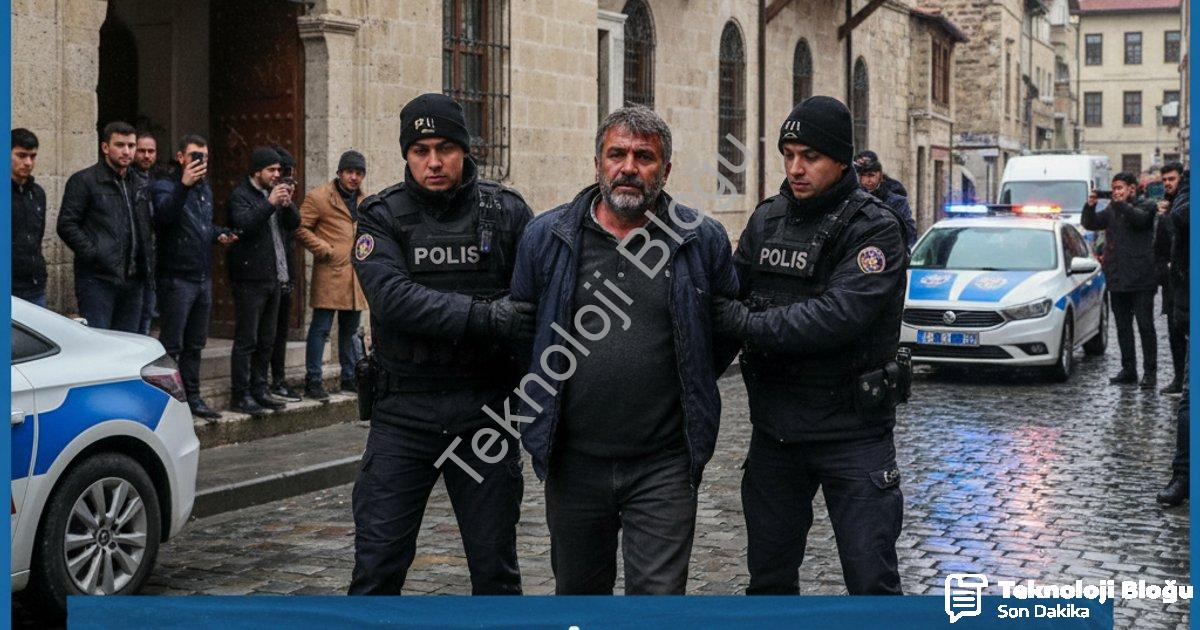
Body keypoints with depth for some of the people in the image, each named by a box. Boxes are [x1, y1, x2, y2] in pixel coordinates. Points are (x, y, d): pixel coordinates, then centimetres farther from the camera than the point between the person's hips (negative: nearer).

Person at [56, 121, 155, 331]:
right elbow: (67, 225, -9)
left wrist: (148, 264, 12)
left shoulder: (137, 184, 19)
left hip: (132, 282, 7)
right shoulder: (84, 181, -2)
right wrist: (93, 253, -18)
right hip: (97, 280, -7)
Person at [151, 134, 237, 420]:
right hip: (177, 278, -8)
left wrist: (220, 234, 10)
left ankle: (192, 397, 22)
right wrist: (183, 185, -42)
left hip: (203, 277, 8)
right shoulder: (164, 187, -9)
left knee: (195, 344, 14)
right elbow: (164, 215, -31)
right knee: (171, 345, -6)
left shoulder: (205, 190, 17)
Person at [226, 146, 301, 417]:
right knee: (246, 341, -5)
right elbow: (243, 224, -23)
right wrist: (270, 204, -26)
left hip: (274, 277, 8)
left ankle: (259, 390, 21)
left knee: (266, 341, 13)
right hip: (250, 279, -8)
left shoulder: (273, 194, 17)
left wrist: (287, 204, -7)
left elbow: (294, 224, 12)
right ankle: (241, 396, -2)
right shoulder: (240, 196, -7)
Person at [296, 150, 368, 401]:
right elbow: (301, 228, -8)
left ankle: (350, 378, 24)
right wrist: (324, 250, -14)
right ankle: (312, 381, -2)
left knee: (350, 330, 15)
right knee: (321, 328, -7)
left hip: (356, 275, 7)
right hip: (329, 274, -7)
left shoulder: (364, 201, 18)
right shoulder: (318, 197, -5)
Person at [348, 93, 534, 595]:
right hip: (403, 415, -1)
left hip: (485, 412, 1)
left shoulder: (506, 212, 2)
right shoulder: (383, 216, -1)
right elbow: (393, 299, -17)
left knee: (496, 571, 11)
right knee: (377, 567, 2)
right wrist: (485, 316, -27)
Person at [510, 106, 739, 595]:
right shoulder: (547, 236, 1)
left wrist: (687, 387, 10)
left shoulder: (702, 240, -1)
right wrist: (546, 392, 11)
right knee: (578, 592, 18)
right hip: (574, 459, 2)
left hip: (664, 463, -2)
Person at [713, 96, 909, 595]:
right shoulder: (767, 220, 6)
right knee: (769, 578, 15)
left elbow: (840, 315, -25)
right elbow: (728, 298, 6)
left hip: (852, 435, -5)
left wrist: (748, 323, -25)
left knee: (873, 583, 0)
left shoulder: (874, 229, -12)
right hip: (775, 429, 5)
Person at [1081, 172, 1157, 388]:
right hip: (1117, 280, 6)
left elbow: (1139, 218, -21)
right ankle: (1128, 370, 17)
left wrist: (1121, 203, -31)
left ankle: (1150, 372, -1)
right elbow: (1089, 223, 5)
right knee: (1123, 327, 10)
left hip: (1141, 280, -6)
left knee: (1145, 326, -3)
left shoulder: (1145, 208, 1)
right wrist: (1090, 206, -13)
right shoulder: (1111, 211, 15)